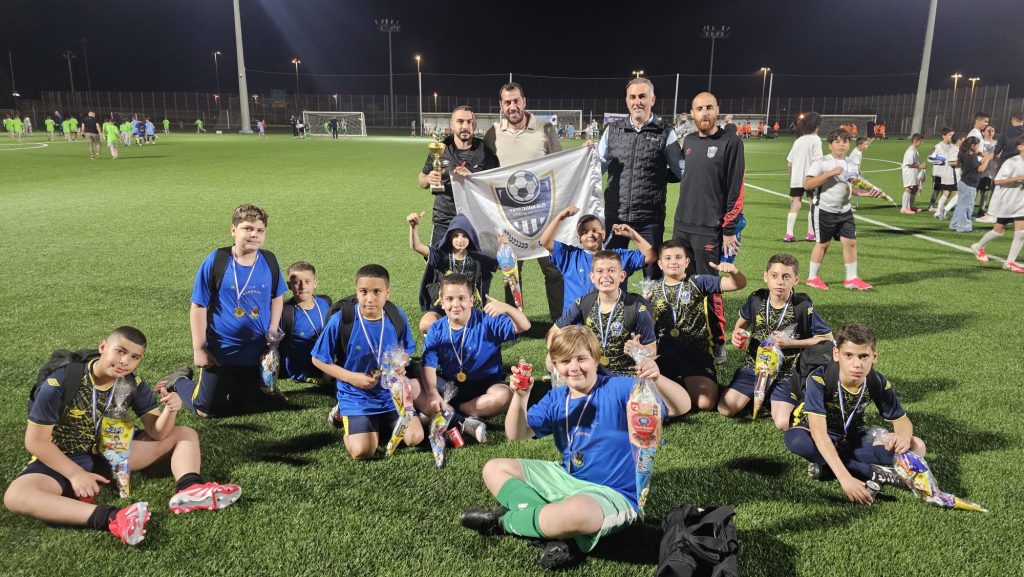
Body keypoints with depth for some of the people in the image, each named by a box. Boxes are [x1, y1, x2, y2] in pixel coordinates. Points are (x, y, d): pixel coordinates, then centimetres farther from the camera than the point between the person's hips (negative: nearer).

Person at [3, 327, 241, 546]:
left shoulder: (133, 385, -10)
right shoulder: (59, 383, -23)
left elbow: (157, 433, -10)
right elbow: (36, 441, -16)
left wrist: (170, 410, -32)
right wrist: (75, 474, -22)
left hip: (111, 453, 4)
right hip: (62, 460, -4)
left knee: (185, 434, -6)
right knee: (16, 497, -37)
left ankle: (188, 491, -36)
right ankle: (111, 519, -52)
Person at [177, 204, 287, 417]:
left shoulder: (269, 261, -5)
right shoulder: (215, 261, -15)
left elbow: (277, 297, 10)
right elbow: (198, 307, -10)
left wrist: (272, 332, 1)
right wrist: (199, 349, -10)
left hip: (257, 353, 3)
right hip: (220, 352, -3)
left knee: (245, 405, 17)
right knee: (207, 410, 11)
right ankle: (180, 381, 39)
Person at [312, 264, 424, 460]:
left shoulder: (397, 316, -8)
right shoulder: (341, 321, -18)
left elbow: (406, 350, 10)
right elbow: (318, 360, -7)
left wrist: (401, 366, -13)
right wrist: (352, 377, -17)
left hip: (391, 394, 3)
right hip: (356, 397, -3)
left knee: (414, 438, -8)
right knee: (362, 451, -17)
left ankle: (380, 423, 22)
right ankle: (344, 415, 15)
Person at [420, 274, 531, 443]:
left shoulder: (487, 321, -12)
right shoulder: (436, 331, -6)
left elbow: (524, 327, -22)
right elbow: (429, 367, -13)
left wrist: (506, 308, -42)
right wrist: (432, 394, -32)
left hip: (484, 385, -1)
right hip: (449, 387, 2)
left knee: (504, 396, -34)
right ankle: (465, 422, -28)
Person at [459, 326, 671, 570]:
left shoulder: (618, 389, -14)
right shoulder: (555, 398, 4)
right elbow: (517, 435, -1)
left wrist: (657, 379, -45)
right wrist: (520, 396, -19)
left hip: (611, 493, -7)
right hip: (566, 479, 8)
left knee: (576, 513, -43)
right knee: (494, 469, 3)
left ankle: (503, 521, -11)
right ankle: (563, 533, -17)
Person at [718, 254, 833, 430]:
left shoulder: (803, 307, -14)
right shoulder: (756, 299, -5)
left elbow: (827, 337, -5)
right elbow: (742, 322, 17)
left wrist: (790, 343, -15)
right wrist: (736, 334, -7)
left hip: (786, 373, -3)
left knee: (783, 424, -21)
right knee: (725, 409, -11)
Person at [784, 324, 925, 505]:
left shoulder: (879, 383, -16)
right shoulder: (819, 380, -31)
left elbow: (901, 420, -5)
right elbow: (818, 432, -39)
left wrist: (904, 436, -32)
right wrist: (844, 477, -50)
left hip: (854, 438, 4)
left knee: (916, 447, -16)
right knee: (795, 439, -40)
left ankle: (827, 465, -19)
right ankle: (876, 473, -25)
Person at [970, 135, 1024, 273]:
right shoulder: (1012, 162, -15)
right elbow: (998, 181, -23)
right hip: (1005, 201, -5)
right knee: (999, 230, 6)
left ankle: (1010, 261, 0)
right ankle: (979, 247, 32)